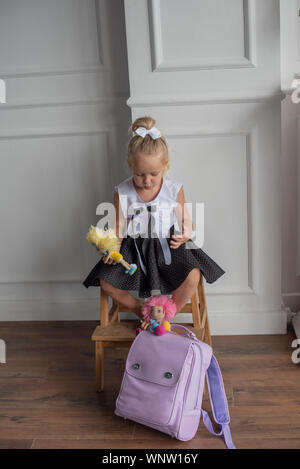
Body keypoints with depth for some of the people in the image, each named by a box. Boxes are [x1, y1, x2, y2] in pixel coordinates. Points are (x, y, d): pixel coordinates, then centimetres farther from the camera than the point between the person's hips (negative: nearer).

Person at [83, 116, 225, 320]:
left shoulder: (174, 190, -7)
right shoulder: (122, 193, -7)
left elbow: (184, 219, 2)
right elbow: (119, 226, 2)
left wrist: (185, 233, -21)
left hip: (167, 245, -1)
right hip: (134, 247, 1)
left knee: (192, 276, -25)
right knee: (106, 282, -14)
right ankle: (140, 309, 13)